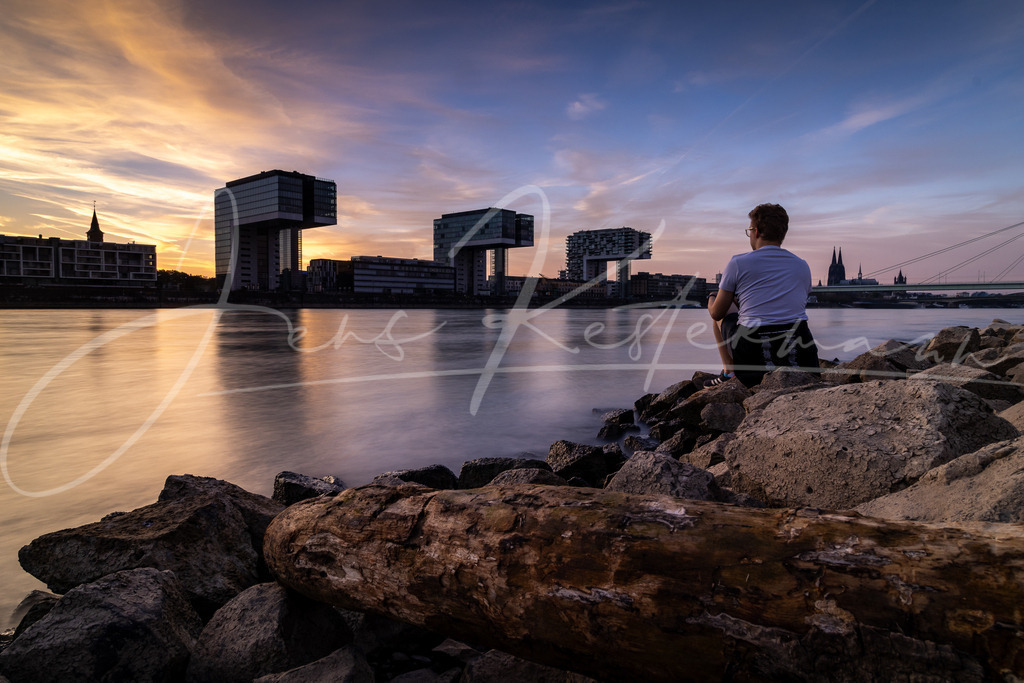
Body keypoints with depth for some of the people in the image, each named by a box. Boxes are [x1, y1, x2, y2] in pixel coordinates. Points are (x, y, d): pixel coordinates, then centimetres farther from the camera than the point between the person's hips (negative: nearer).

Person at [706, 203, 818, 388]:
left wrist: (711, 302, 33)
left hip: (754, 355, -4)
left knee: (723, 312, 24)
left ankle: (729, 371, 17)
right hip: (801, 357, 5)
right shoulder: (802, 266, 13)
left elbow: (717, 313, 7)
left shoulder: (738, 263, 0)